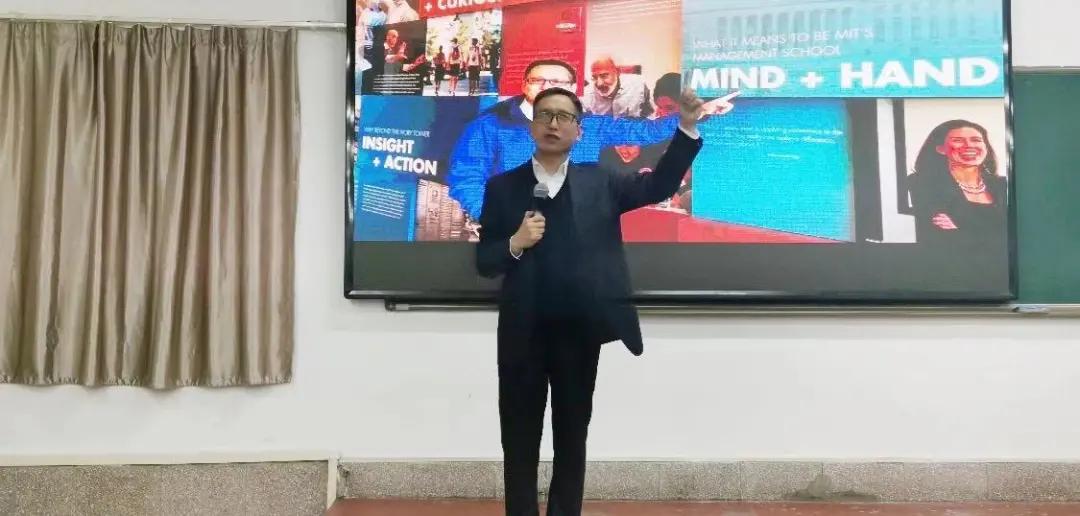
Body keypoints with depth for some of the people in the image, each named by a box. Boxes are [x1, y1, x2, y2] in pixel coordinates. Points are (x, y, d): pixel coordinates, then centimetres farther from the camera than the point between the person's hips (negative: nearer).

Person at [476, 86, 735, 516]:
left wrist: (687, 128, -15)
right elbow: (484, 262, 3)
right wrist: (515, 243, -17)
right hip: (522, 335, 0)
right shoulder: (502, 187, 4)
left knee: (572, 442, 12)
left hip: (579, 334, 1)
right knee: (520, 445, 9)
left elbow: (659, 186, -5)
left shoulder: (600, 183, 7)